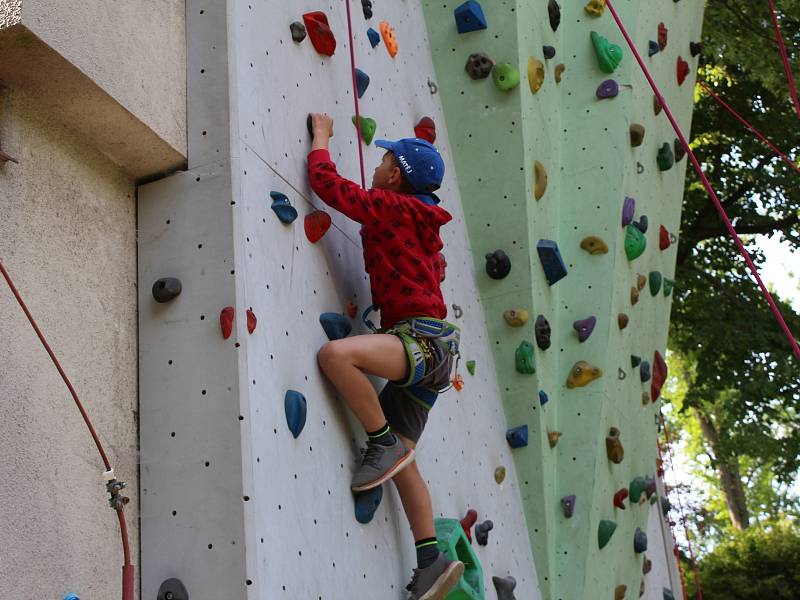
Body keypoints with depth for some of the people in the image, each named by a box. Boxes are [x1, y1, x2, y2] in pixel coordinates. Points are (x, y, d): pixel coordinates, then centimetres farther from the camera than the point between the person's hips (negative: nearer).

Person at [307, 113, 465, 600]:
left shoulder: (393, 208, -7)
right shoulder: (420, 222, 20)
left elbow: (327, 183, -7)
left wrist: (321, 137, 10)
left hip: (424, 339, -10)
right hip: (422, 349, 10)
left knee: (336, 354, -33)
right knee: (401, 460, 9)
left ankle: (384, 444, -16)